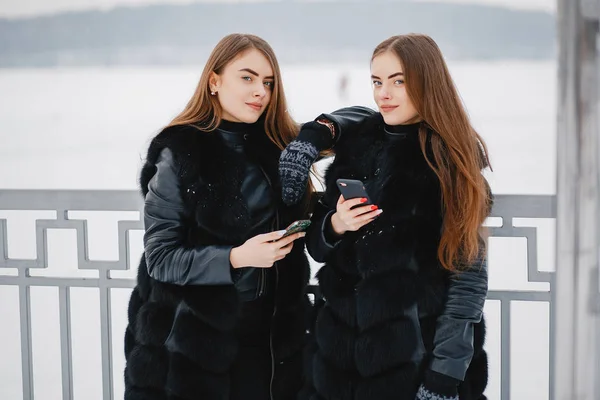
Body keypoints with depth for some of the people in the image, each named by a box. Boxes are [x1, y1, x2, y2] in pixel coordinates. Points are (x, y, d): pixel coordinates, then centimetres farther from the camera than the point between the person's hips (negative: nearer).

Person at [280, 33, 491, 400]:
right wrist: (335, 225, -10)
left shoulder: (453, 159, -6)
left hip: (419, 353, -3)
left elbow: (469, 275, -8)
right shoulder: (356, 143, 4)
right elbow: (317, 246, 12)